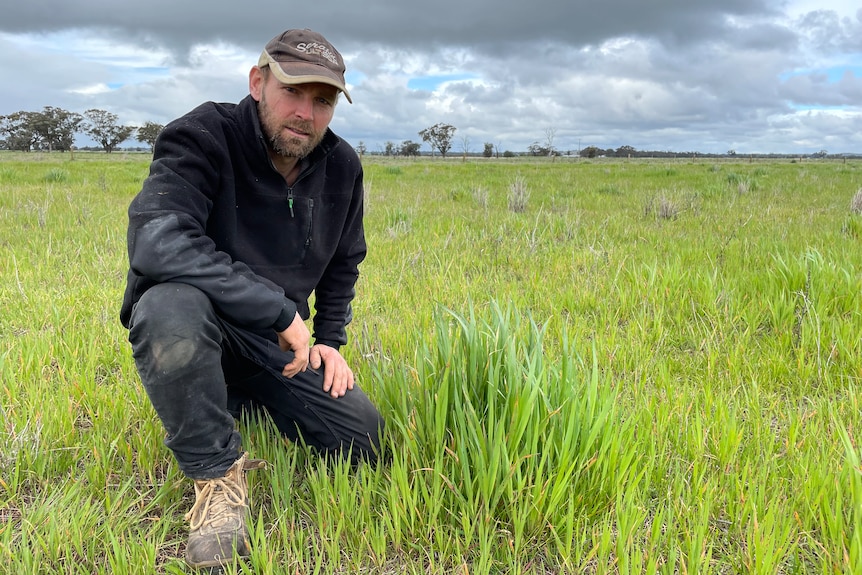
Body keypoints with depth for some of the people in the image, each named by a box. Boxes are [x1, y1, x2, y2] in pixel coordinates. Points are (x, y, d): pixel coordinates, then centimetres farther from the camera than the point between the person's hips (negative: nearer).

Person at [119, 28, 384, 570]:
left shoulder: (342, 166, -3)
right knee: (171, 305, -40)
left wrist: (330, 341, 4)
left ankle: (243, 398, 22)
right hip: (195, 331, -5)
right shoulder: (201, 139, -21)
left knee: (366, 442, -4)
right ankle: (218, 472, -17)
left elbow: (343, 263, 14)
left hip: (279, 341, 5)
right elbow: (155, 241, -38)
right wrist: (281, 309, -35)